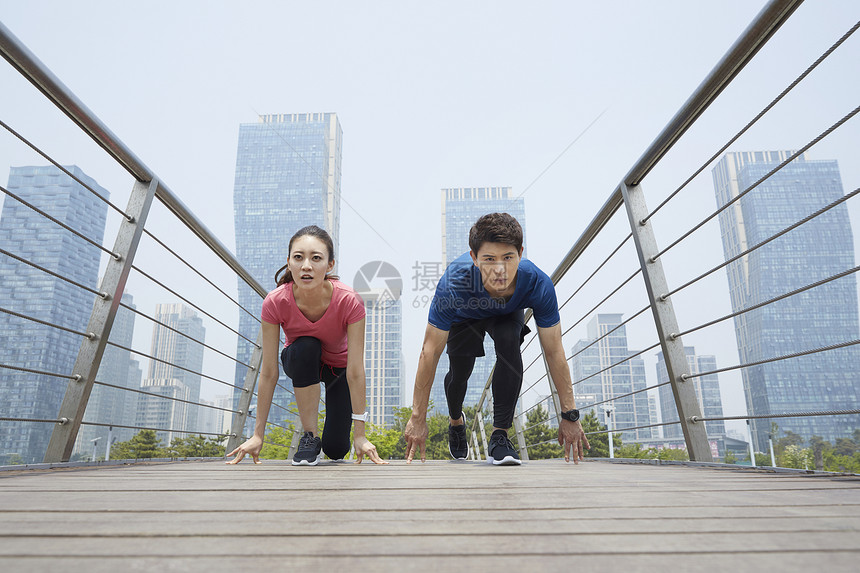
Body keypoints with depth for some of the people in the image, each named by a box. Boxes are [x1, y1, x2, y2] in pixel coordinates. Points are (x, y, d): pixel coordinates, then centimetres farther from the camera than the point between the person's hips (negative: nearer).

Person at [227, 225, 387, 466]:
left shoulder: (349, 301, -35)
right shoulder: (275, 302, -32)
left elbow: (355, 372, -31)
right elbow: (268, 373, -25)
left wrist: (360, 435, -28)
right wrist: (258, 435, -22)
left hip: (339, 367, 0)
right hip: (300, 363, 1)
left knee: (336, 449, -9)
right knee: (305, 347, -36)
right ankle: (310, 436, -19)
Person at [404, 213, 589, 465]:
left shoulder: (538, 284, -40)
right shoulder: (453, 283, -43)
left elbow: (554, 352, -28)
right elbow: (430, 351, -34)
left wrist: (570, 415, -24)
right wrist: (418, 418, -30)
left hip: (508, 314, 0)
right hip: (464, 317, 0)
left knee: (508, 341, -30)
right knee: (459, 374, -3)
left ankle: (499, 436, -17)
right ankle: (455, 420, 36)